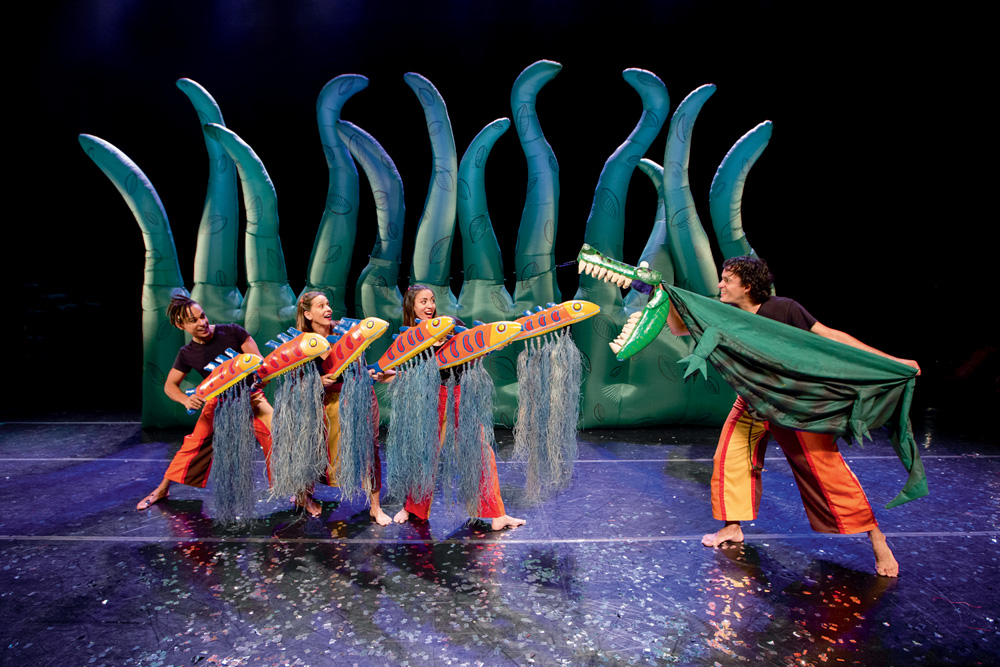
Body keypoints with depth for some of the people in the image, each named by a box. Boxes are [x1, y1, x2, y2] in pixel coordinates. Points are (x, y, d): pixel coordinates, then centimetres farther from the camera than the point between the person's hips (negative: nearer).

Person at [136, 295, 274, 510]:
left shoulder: (232, 332, -16)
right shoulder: (187, 354, -6)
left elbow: (258, 361, -11)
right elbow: (170, 385, 4)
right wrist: (186, 400, -16)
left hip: (249, 396, -3)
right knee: (194, 444, 4)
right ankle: (162, 489, 26)